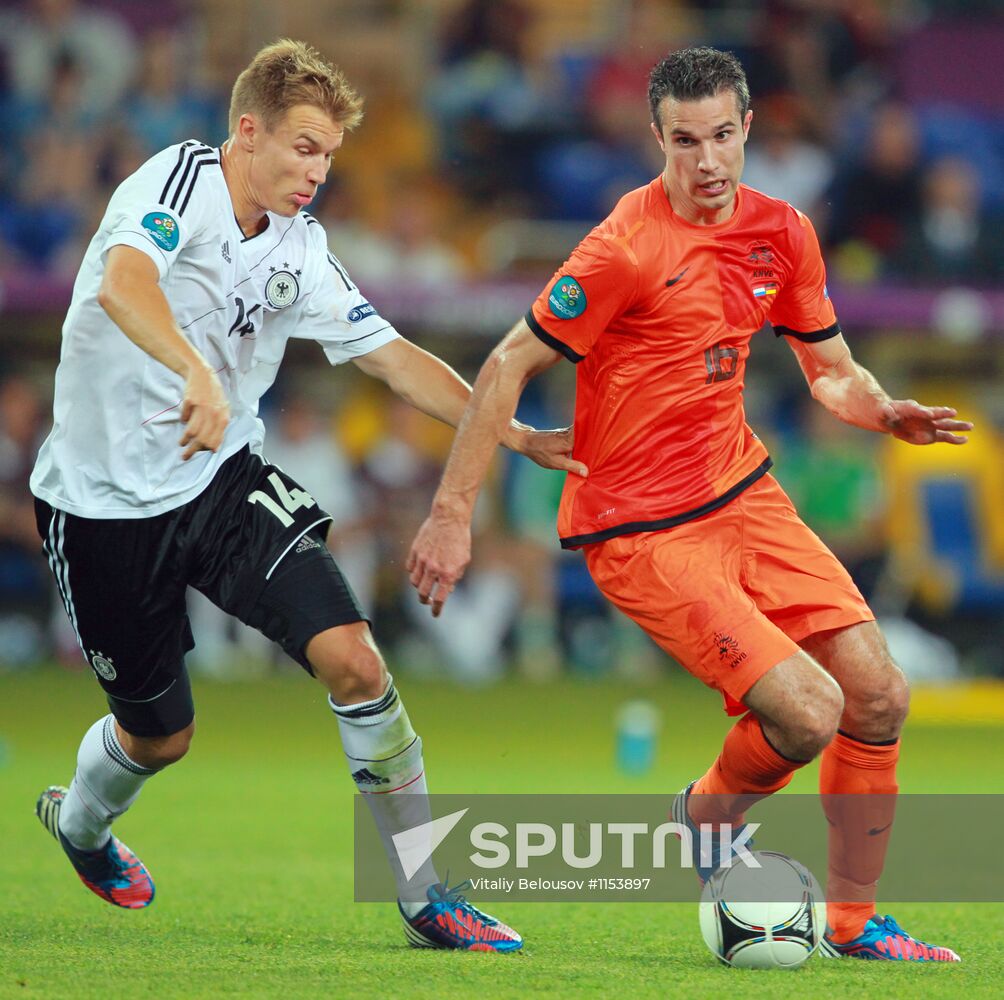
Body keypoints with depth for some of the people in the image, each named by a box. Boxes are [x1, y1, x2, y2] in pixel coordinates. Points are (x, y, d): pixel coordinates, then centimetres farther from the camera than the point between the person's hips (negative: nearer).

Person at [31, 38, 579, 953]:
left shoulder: (301, 250, 2)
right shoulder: (183, 179, -19)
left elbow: (391, 356, 9)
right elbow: (122, 283, -39)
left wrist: (518, 435, 1)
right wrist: (197, 373, -57)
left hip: (223, 482, 5)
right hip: (105, 496, -5)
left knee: (352, 661, -16)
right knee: (159, 733, 11)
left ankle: (426, 896, -8)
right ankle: (78, 819, 48)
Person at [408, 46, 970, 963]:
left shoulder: (782, 233, 4)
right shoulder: (627, 249, -18)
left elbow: (831, 370, 15)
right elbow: (510, 365, -13)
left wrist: (884, 411, -7)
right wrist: (452, 513, -14)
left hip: (741, 491, 7)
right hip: (639, 532, -7)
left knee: (879, 695, -1)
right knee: (807, 714, -19)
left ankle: (854, 923, 16)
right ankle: (706, 817, 14)